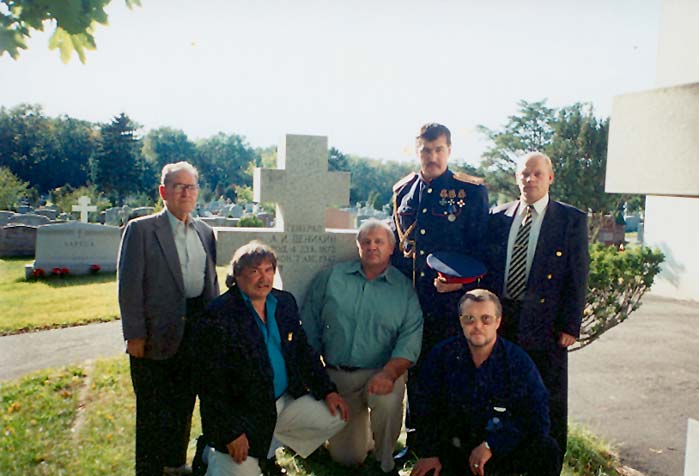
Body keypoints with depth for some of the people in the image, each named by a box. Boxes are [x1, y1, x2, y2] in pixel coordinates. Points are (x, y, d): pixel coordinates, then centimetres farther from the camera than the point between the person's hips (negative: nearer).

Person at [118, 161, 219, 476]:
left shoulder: (205, 232, 9)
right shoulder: (141, 229, -7)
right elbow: (129, 285, -10)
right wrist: (134, 334, -14)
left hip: (196, 331, 5)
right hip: (157, 333, -5)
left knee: (184, 402, 19)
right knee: (152, 409, 6)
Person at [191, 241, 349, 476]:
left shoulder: (285, 302, 2)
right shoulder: (218, 316, -19)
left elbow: (304, 351, 10)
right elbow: (209, 382, -19)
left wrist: (328, 391, 2)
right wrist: (231, 432, -19)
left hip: (285, 401, 6)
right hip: (242, 414, -6)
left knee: (336, 417, 1)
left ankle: (267, 448, 13)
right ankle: (217, 454, 24)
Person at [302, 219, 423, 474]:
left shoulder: (404, 288, 0)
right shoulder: (331, 277, 4)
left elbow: (410, 340, -9)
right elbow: (309, 327, 4)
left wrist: (388, 373, -25)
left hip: (380, 372, -1)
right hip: (335, 374, 2)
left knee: (389, 401, -35)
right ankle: (361, 429, 37)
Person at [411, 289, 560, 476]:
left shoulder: (519, 361, -7)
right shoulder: (442, 354, -4)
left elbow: (538, 419, -11)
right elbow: (426, 410, -2)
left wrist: (491, 446, -18)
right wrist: (429, 453, -15)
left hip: (504, 450, 0)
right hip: (455, 450, 1)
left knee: (547, 450, -26)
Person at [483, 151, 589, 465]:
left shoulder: (572, 219, -1)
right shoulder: (498, 216, 8)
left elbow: (578, 275, -4)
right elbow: (484, 265, 10)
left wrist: (570, 325, -8)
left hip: (544, 322, -3)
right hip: (500, 320, 3)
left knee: (549, 401, 8)